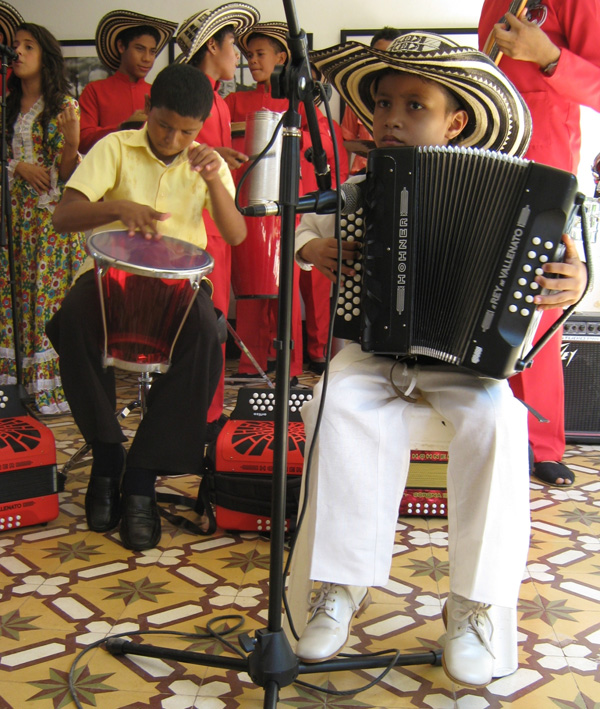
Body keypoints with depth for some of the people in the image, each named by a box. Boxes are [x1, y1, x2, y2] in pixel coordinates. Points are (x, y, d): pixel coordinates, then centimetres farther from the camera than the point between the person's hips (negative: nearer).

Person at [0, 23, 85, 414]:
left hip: (54, 215, -5)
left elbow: (66, 172, -6)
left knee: (52, 294, -4)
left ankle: (55, 385, 2)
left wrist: (71, 140, -24)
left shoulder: (64, 106, -2)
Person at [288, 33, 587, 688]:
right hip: (370, 349, 2)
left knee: (495, 417, -31)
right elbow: (307, 228, 25)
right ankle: (343, 585, -17)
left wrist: (573, 281, -17)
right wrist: (312, 248, 3)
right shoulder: (356, 192, 8)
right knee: (339, 404, -29)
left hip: (460, 355, -1)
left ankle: (470, 606, -16)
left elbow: (535, 260, 5)